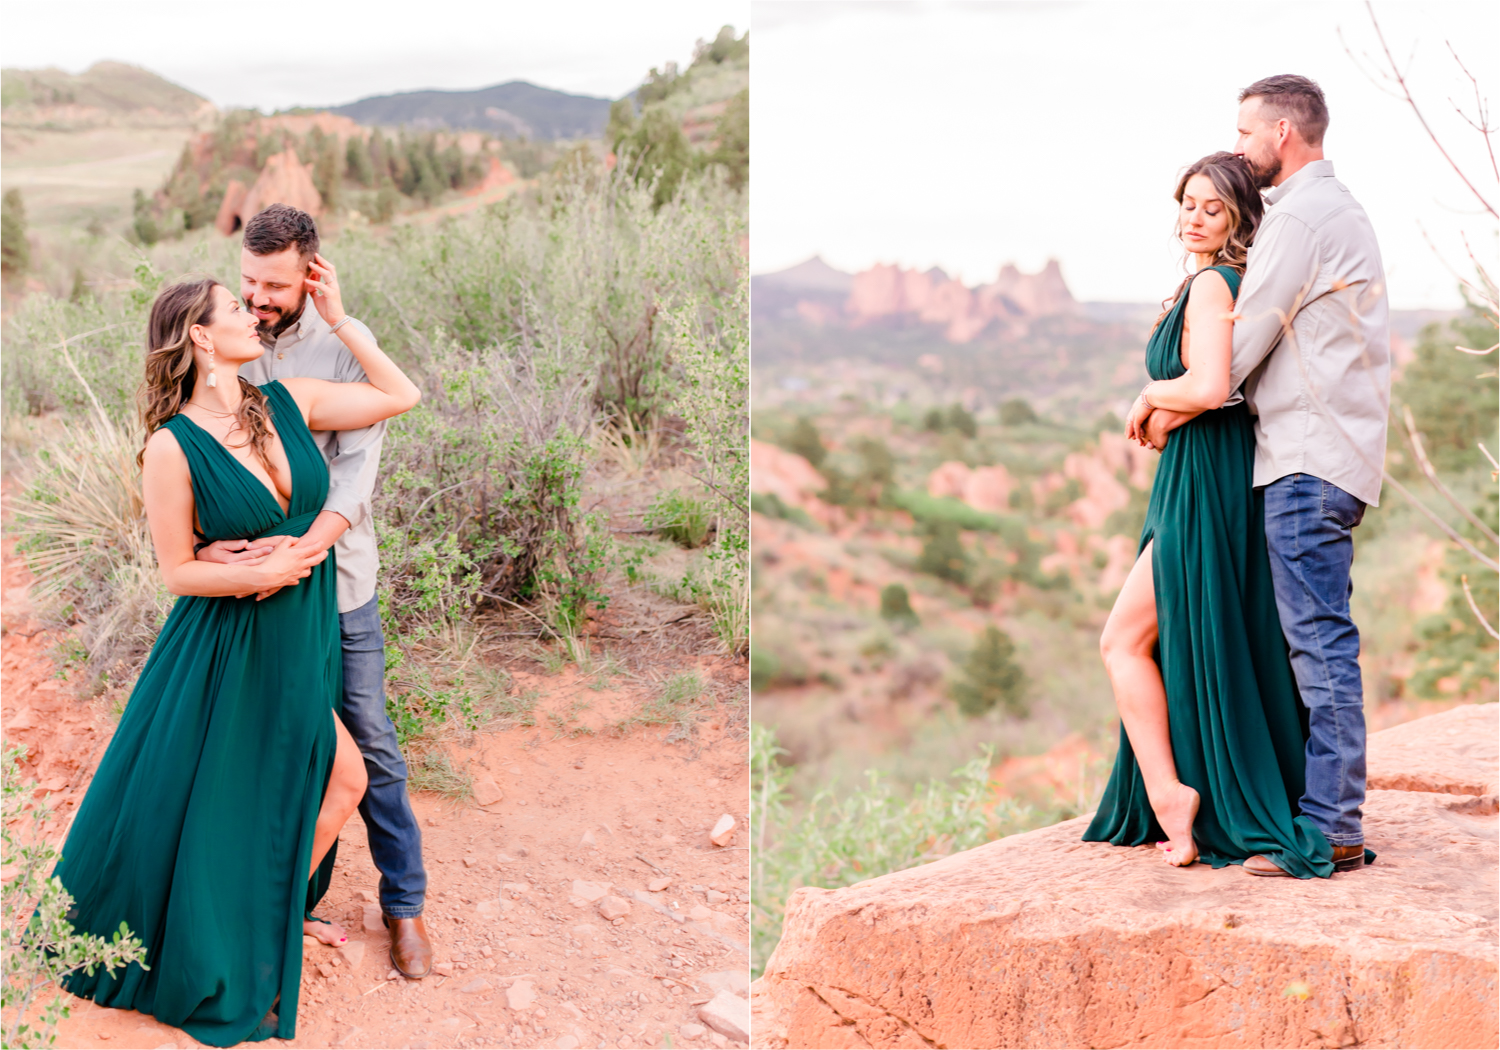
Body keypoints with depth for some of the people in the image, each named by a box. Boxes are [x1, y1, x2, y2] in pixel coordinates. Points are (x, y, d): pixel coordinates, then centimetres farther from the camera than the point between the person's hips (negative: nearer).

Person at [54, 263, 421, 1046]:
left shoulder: (286, 403, -2)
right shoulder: (173, 448, -17)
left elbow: (400, 396, 2)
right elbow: (179, 573, -11)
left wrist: (338, 318, 0)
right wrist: (262, 573, -23)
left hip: (299, 645, 6)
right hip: (226, 652, -6)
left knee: (342, 780, 11)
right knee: (201, 808, 8)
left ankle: (269, 927, 32)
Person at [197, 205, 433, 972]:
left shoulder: (345, 344, -9)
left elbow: (357, 463, -17)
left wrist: (300, 549, -32)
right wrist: (199, 541, -24)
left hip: (336, 576, -1)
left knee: (371, 745, 6)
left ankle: (404, 902, 21)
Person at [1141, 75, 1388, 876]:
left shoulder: (1302, 217, -12)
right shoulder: (1337, 209, 22)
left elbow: (1244, 343, -12)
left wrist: (1170, 411, 2)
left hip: (1311, 458, -11)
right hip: (1327, 452, 11)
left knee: (1320, 639, -9)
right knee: (1317, 637, 12)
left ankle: (1332, 831, -5)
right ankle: (1328, 808, 18)